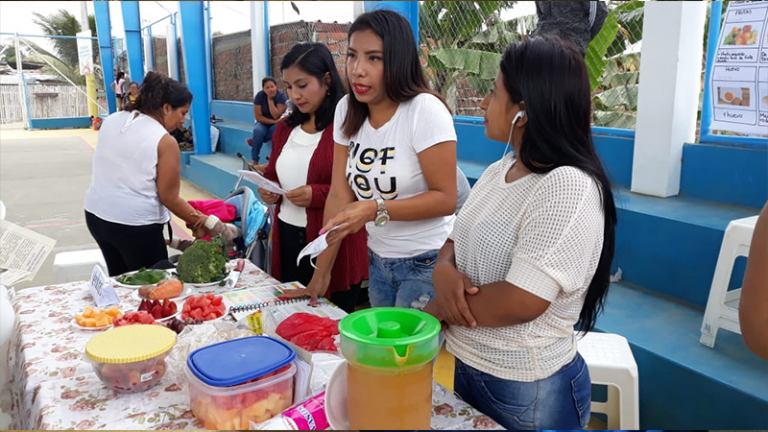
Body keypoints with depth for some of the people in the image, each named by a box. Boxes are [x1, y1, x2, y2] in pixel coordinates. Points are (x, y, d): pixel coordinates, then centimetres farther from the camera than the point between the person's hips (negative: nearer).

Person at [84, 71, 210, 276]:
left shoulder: (112, 120, 5)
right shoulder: (165, 142, -15)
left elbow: (110, 169, 14)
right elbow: (169, 198, -11)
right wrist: (200, 221, 0)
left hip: (96, 213, 7)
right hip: (134, 224, -7)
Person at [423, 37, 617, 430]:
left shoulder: (568, 188, -24)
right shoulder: (497, 171, 2)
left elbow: (519, 303, -29)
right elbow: (457, 240, 8)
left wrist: (435, 309, -15)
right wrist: (444, 271, -15)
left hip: (527, 392, -7)